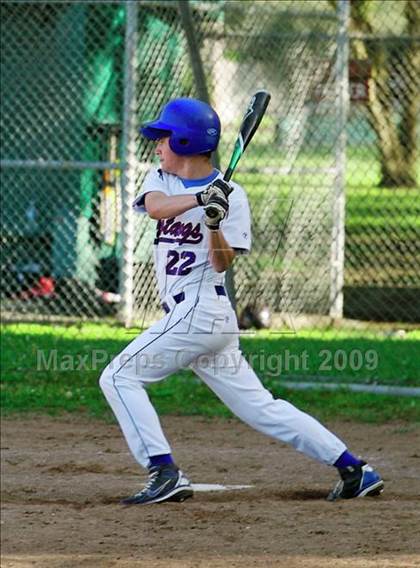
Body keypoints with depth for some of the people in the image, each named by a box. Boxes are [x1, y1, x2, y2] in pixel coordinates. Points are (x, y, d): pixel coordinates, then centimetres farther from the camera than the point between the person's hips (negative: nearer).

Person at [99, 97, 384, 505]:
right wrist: (199, 199, -28)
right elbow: (155, 207, -11)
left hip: (199, 310, -7)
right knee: (260, 407, 7)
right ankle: (355, 470, 7)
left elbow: (223, 263, -10)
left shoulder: (230, 195, -5)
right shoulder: (160, 180, 13)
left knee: (118, 377, -11)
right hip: (197, 316, 7)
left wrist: (214, 224, -27)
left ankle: (165, 473, -16)